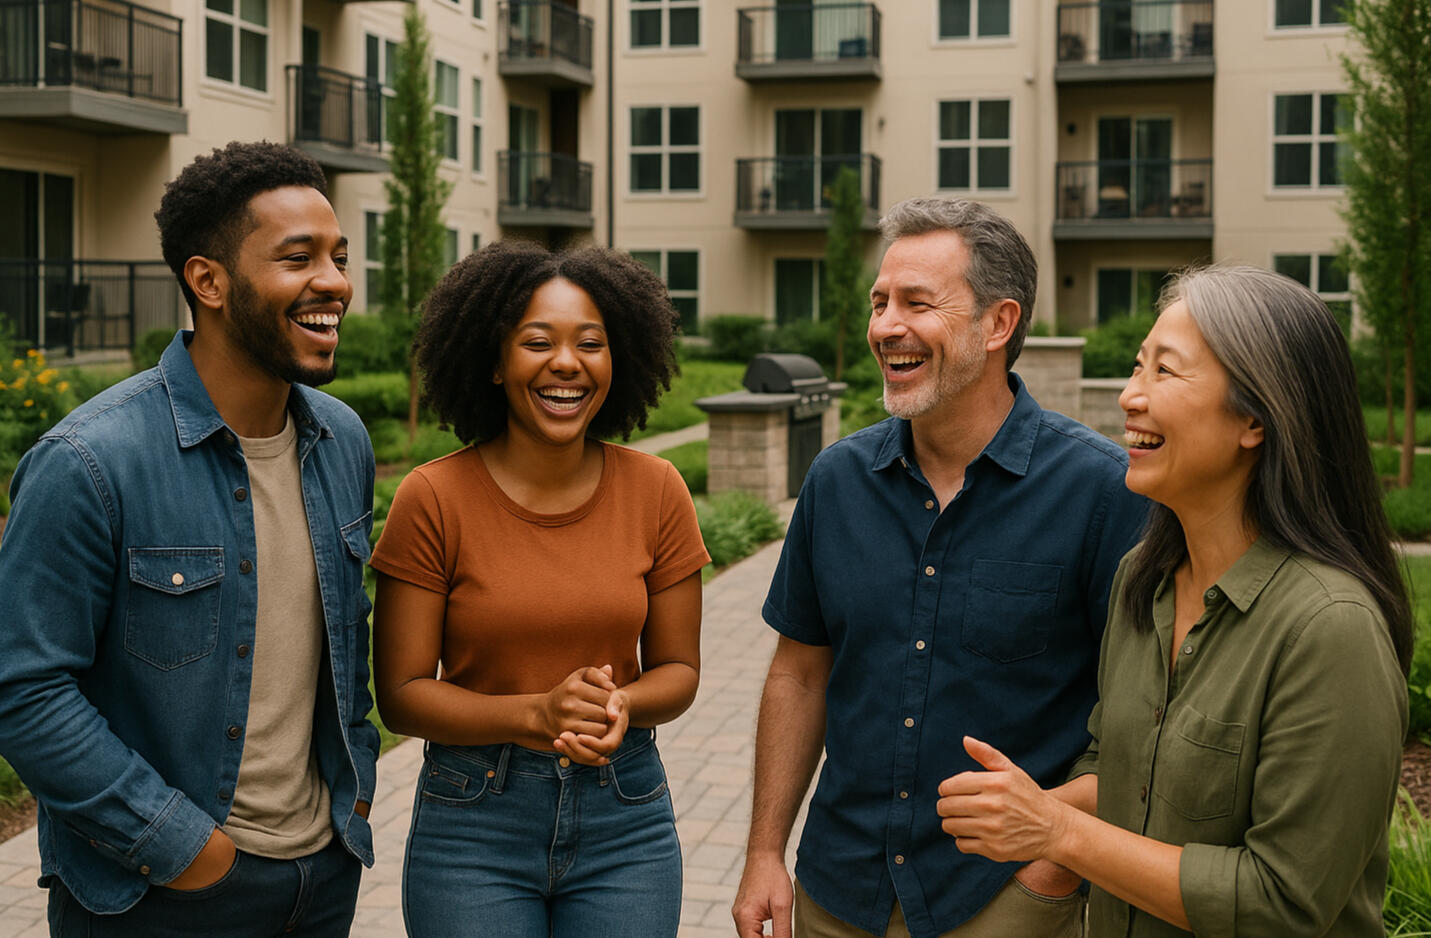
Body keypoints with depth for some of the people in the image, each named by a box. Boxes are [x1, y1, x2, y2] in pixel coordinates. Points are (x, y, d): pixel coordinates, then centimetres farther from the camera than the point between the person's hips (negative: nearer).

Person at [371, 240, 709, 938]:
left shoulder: (655, 490, -2)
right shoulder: (433, 499, -9)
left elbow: (678, 667, 4)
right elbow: (401, 694, -7)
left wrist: (622, 707, -17)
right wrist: (537, 713, -22)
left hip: (626, 819, 2)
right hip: (473, 822, -2)